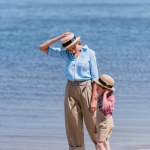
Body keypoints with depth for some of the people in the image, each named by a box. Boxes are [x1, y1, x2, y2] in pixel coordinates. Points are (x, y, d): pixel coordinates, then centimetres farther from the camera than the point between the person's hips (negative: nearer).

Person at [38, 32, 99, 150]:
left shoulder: (89, 53, -4)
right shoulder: (64, 53, 4)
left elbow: (94, 77, -5)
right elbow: (42, 48, 2)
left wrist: (94, 99, -10)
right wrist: (59, 37, -7)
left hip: (86, 89, -3)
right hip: (71, 90, 3)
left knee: (92, 124, 1)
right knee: (73, 124, 2)